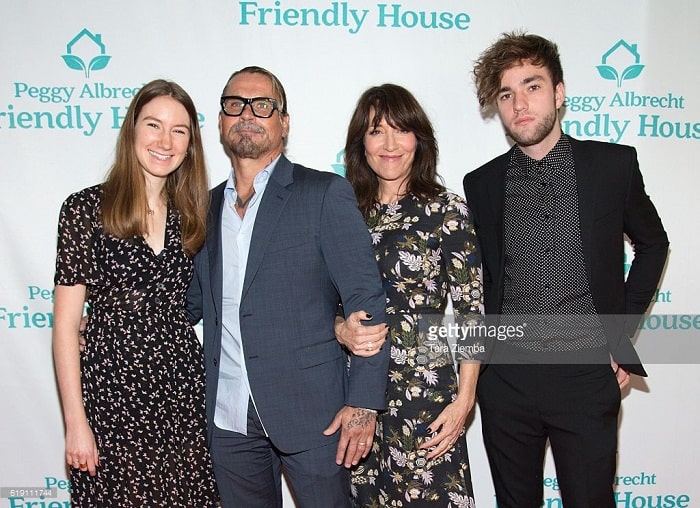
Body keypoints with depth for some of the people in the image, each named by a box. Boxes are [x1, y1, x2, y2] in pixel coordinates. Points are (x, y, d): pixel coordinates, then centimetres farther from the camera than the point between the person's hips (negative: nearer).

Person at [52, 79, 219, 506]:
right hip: (111, 390, -3)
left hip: (183, 390, 4)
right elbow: (66, 324, -6)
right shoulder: (86, 208, -6)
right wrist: (76, 422, -8)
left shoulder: (190, 214, 6)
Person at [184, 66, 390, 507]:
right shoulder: (207, 206, 10)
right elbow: (193, 302, 16)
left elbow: (367, 301, -9)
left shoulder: (326, 194, -6)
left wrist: (364, 402, -14)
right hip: (228, 419, 5)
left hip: (311, 412, -4)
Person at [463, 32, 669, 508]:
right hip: (507, 375, 2)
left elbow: (652, 243, 11)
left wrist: (621, 335, 6)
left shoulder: (614, 165, -2)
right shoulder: (482, 184, 1)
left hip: (587, 374, -1)